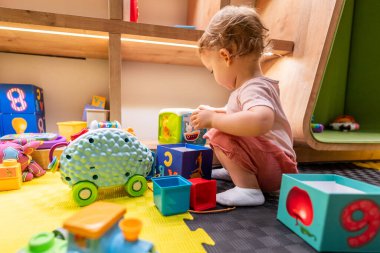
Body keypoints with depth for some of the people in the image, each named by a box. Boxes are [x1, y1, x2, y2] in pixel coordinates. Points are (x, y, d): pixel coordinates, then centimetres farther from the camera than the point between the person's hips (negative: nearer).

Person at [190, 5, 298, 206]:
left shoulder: (253, 89, -24)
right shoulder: (251, 85, 9)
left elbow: (261, 120, -47)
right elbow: (240, 113, 30)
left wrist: (213, 119, -36)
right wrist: (214, 111, 26)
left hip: (276, 169, -10)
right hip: (268, 166, 10)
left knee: (220, 135, -29)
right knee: (213, 133, 15)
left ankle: (248, 188, -24)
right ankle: (234, 171, 11)